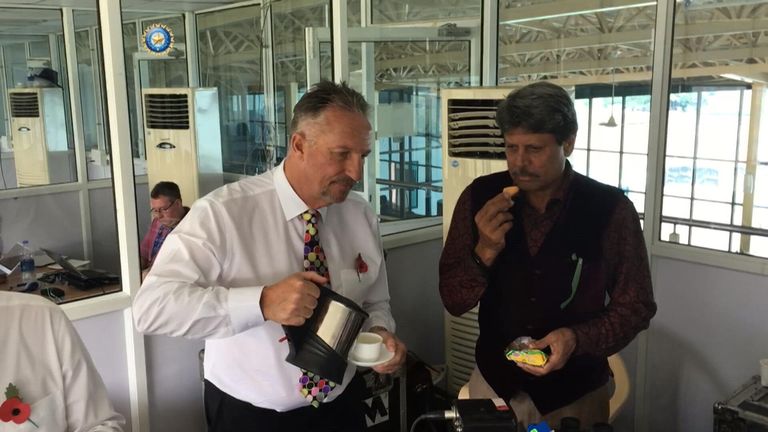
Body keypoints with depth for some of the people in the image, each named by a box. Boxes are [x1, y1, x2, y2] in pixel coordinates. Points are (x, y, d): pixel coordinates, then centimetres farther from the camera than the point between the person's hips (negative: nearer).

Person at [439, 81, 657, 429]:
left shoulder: (611, 209, -15)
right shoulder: (480, 197, -11)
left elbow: (635, 306, -6)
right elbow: (453, 301, -7)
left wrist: (577, 338, -23)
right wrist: (484, 253, -25)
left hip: (575, 393, -1)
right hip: (494, 382, 2)